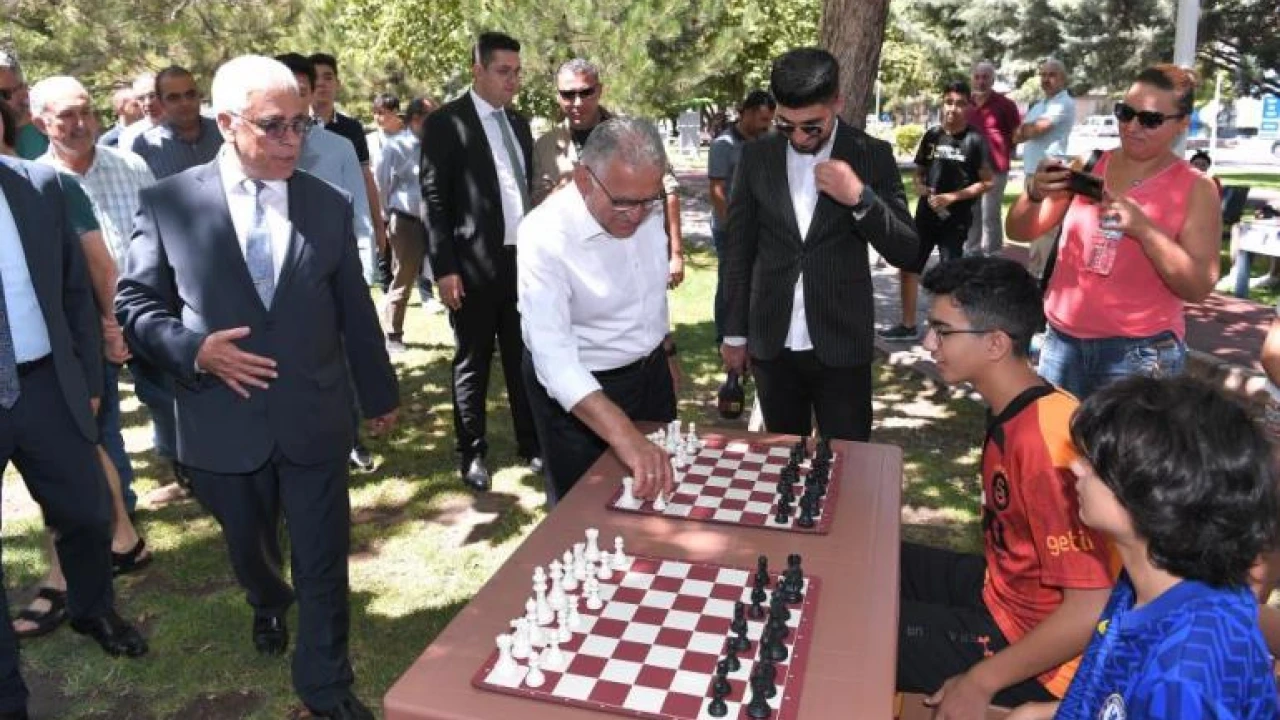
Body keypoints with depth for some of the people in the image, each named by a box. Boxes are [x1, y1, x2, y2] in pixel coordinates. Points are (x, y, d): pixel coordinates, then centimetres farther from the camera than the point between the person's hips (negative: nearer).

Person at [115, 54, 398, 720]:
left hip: (314, 419, 0)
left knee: (323, 560, 6)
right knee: (249, 547, 23)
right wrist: (194, 349, -18)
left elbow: (355, 312, 7)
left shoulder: (329, 205, 0)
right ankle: (268, 604, 57)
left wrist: (379, 393, 14)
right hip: (223, 421, 0)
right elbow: (135, 303, 1)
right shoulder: (168, 203, -5)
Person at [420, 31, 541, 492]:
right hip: (474, 265, -5)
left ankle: (531, 444, 25)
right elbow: (435, 199, -9)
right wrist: (444, 268, -14)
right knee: (473, 364, 6)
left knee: (524, 359, 12)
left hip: (524, 259, 6)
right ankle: (472, 454, 20)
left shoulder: (519, 124, 14)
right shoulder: (445, 122, -5)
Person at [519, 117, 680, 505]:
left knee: (660, 495, 22)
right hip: (579, 390, -6)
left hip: (651, 373, 6)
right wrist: (625, 436, -47)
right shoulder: (545, 236, -29)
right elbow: (554, 358, -38)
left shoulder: (645, 209, -10)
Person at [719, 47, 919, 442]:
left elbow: (906, 252, -5)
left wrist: (860, 198, -21)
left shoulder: (872, 156, -4)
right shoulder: (756, 156, 1)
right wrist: (735, 333, 8)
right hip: (772, 345, 2)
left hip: (842, 345, -2)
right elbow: (739, 250, 7)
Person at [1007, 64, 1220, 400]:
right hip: (1063, 339, 3)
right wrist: (1034, 193, -18)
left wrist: (1143, 228, -22)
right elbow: (1019, 232, 3)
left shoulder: (1196, 189, -3)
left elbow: (1199, 287, -9)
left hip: (1138, 352, -3)